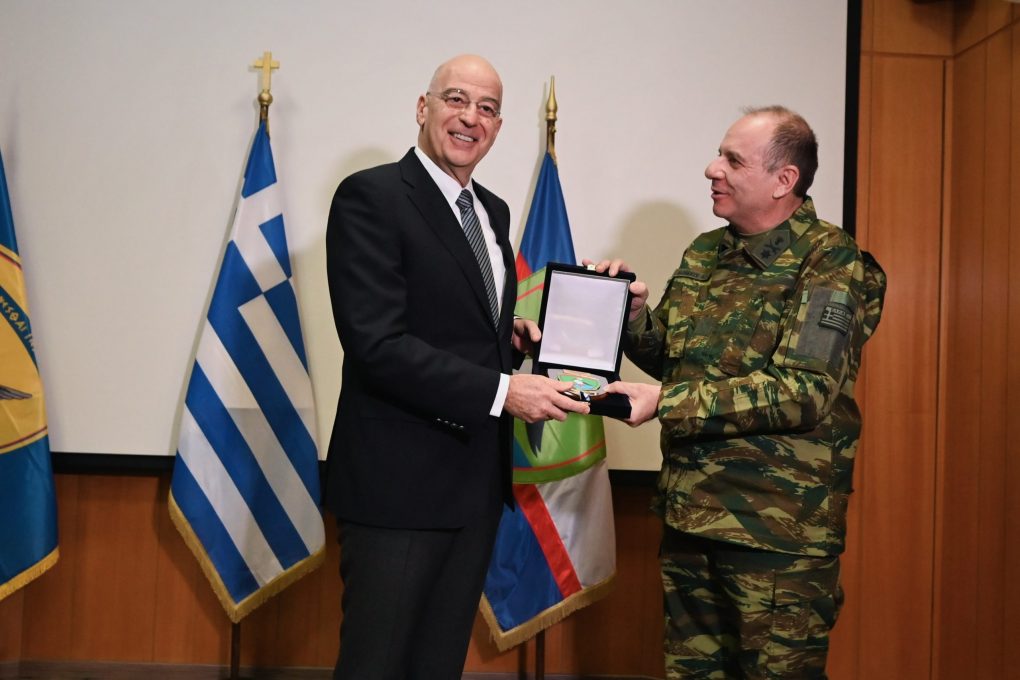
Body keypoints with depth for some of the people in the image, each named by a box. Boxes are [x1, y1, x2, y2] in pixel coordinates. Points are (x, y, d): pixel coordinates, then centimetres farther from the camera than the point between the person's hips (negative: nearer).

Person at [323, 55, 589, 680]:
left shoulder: (493, 211, 13)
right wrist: (502, 391, -21)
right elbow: (377, 343, -20)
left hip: (478, 480, 8)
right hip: (400, 480, -7)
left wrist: (513, 336, 0)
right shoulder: (371, 197, -11)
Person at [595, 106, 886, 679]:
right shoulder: (704, 254, 9)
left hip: (779, 527, -6)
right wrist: (632, 312, -5)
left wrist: (665, 403, -23)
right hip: (689, 511, 7)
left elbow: (803, 393, -21)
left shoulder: (830, 261, -11)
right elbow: (668, 356, 16)